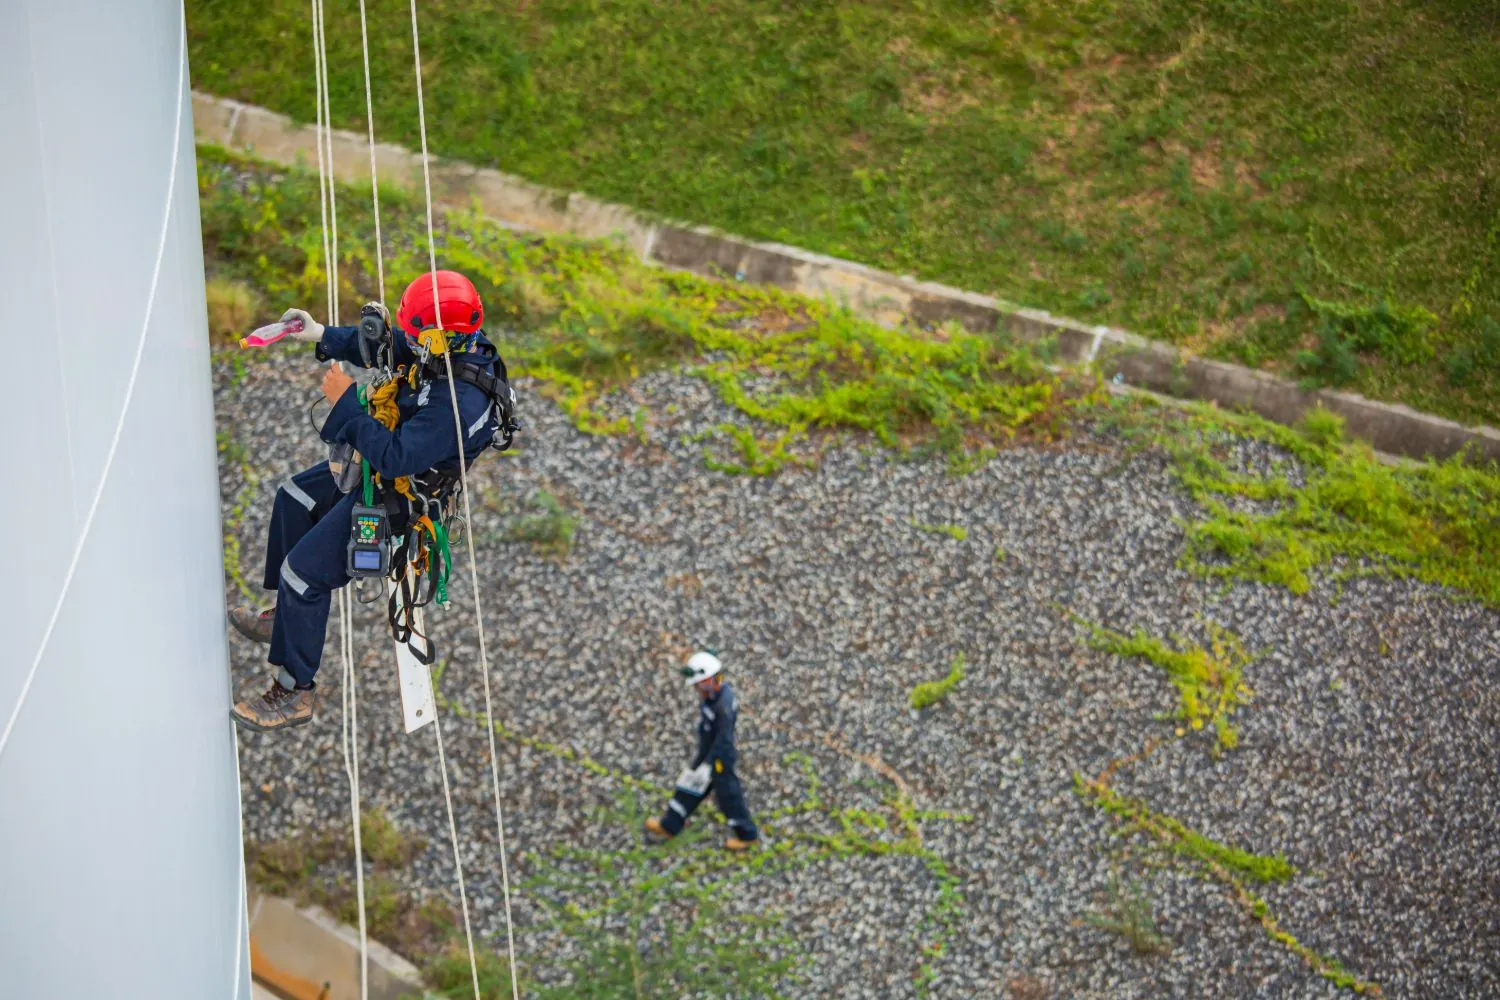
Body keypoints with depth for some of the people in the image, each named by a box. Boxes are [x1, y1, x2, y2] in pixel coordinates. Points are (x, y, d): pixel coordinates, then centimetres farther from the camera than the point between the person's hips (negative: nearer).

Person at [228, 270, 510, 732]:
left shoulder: (459, 403, -39)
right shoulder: (456, 349, -12)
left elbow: (393, 457, -39)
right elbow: (388, 348, 5)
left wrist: (344, 402, -30)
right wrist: (324, 336, -6)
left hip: (395, 498, -10)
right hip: (380, 468, 10)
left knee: (303, 571, -5)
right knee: (294, 496, 26)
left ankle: (296, 692, 12)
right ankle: (286, 614, 42)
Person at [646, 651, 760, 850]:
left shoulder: (724, 704, -32)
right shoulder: (713, 695, -2)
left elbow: (723, 739, -30)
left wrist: (708, 765, -27)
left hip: (719, 758, -9)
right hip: (707, 754, 9)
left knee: (728, 796, 7)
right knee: (689, 788, 18)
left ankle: (747, 834, 24)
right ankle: (669, 826, 31)